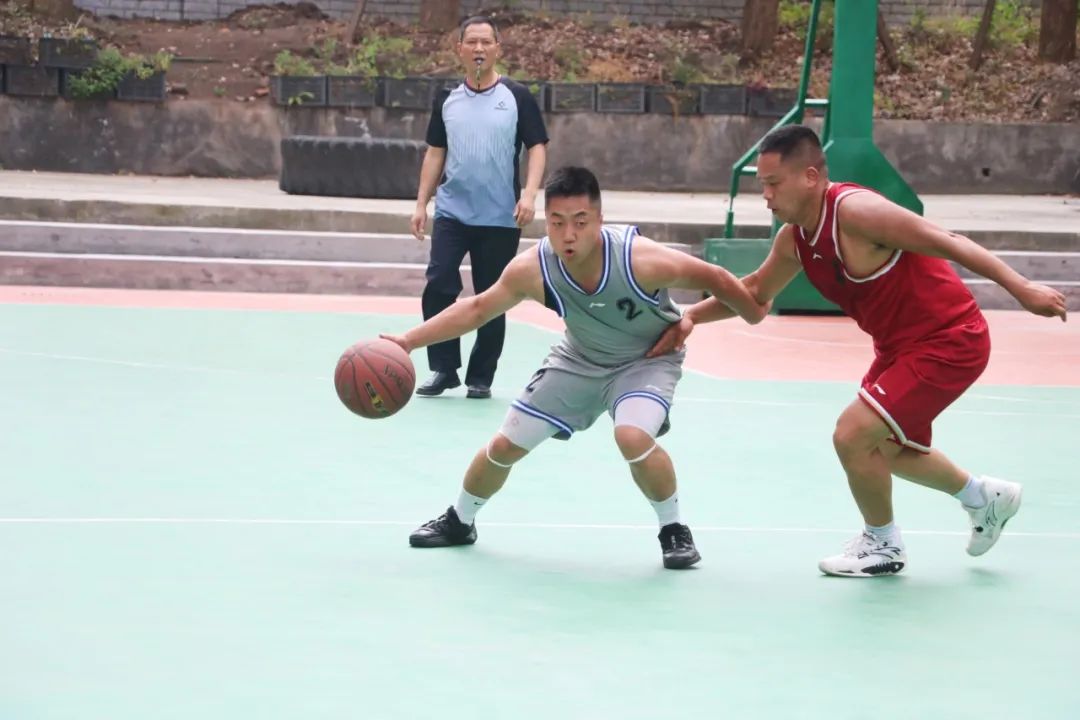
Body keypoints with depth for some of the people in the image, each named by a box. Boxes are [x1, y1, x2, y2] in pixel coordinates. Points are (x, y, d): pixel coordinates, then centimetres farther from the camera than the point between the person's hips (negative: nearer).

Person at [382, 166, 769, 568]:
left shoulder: (642, 260, -37)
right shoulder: (532, 270, -27)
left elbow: (714, 279, -21)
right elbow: (477, 309, -10)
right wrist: (409, 341, -16)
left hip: (648, 358, -4)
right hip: (581, 360, 4)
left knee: (633, 438, -32)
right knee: (506, 445, 8)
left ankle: (674, 530, -7)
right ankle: (459, 522, 37)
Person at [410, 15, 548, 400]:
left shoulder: (517, 97, -1)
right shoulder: (447, 100, 9)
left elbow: (537, 147, -2)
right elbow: (435, 153, 15)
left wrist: (529, 193, -16)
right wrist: (421, 204, 9)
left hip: (500, 219, -2)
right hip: (452, 212, 2)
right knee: (438, 286, -10)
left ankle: (481, 377, 15)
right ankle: (444, 369, 2)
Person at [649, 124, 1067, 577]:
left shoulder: (855, 212, -27)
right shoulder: (795, 238, -1)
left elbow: (948, 242, -27)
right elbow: (756, 291, 17)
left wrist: (1022, 289, -31)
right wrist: (692, 316, 5)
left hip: (948, 341, -10)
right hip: (900, 345, 10)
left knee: (853, 435, -15)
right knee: (886, 447, 24)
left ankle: (882, 545, 10)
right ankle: (984, 498, 47)